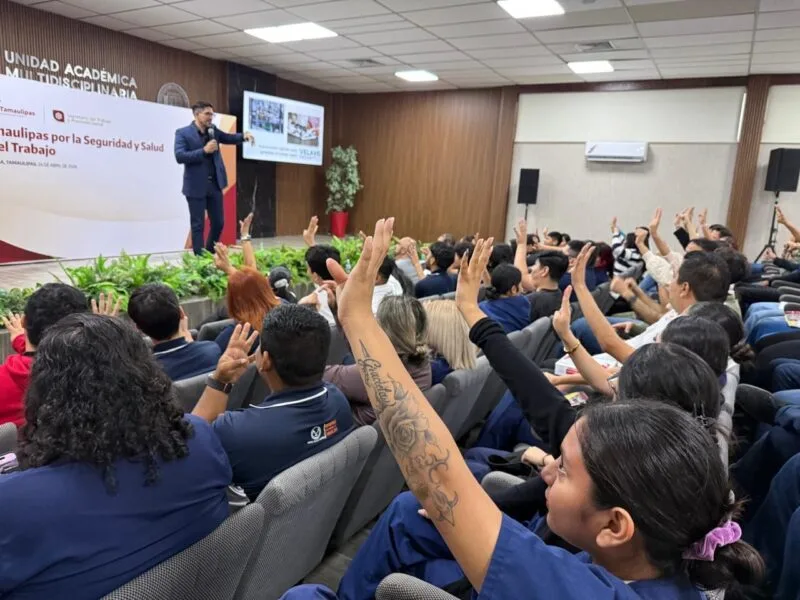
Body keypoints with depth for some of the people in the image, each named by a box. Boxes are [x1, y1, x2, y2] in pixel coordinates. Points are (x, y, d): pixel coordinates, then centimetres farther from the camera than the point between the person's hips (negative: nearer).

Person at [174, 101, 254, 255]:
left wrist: (244, 136, -4)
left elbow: (228, 138, 18)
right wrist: (204, 151, -23)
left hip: (214, 184, 6)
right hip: (196, 186, -6)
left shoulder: (213, 130, 9)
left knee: (219, 222, 11)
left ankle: (211, 254, 29)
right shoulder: (182, 133, -7)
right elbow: (179, 156, -17)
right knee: (198, 225, 2)